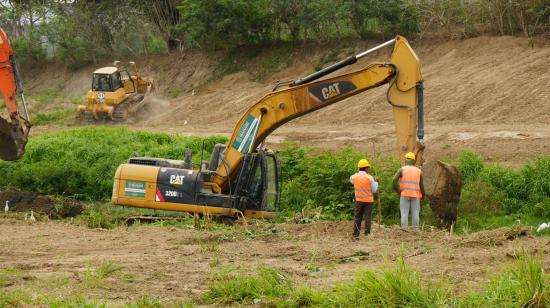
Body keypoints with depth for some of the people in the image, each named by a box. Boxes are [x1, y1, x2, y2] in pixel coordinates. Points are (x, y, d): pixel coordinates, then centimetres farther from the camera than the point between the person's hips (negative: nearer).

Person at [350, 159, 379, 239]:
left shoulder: (355, 177, -2)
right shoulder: (369, 177, -12)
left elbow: (351, 180, 24)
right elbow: (374, 190, -6)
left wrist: (357, 173, 24)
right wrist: (376, 182, 8)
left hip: (359, 200, 3)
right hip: (368, 200, -3)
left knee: (357, 218, 9)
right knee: (368, 218, 3)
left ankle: (355, 235, 5)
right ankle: (367, 234, -1)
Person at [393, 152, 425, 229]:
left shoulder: (402, 169, 0)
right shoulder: (419, 170, 5)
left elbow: (395, 179, -13)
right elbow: (421, 184, 2)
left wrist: (397, 190, -1)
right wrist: (423, 194, 16)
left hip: (405, 194, -1)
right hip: (415, 195, 1)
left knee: (404, 214, -1)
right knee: (415, 214, 3)